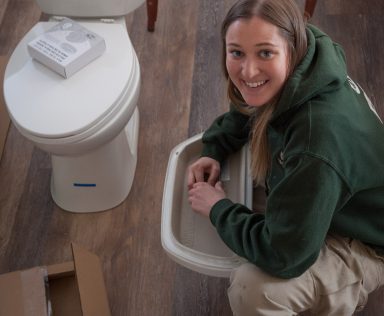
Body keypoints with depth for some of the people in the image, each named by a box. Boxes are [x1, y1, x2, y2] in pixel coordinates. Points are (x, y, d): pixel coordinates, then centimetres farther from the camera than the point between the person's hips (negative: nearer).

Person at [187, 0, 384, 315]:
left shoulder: (319, 139, -40)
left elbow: (281, 255, -32)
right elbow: (246, 111, 9)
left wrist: (218, 208, -18)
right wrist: (214, 151, -6)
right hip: (325, 208, 8)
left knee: (252, 290, -28)